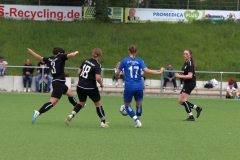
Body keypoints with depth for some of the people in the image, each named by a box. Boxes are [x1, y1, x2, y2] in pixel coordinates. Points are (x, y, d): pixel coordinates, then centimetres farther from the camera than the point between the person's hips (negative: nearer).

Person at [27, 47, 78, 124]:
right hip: (59, 83, -9)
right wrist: (76, 52, 7)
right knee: (53, 102, -14)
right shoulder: (60, 57, -9)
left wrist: (31, 52, 34)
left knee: (70, 93, 29)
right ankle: (38, 112, -24)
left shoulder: (49, 59, 8)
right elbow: (71, 55, -16)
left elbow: (40, 58, 18)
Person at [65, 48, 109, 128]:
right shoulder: (97, 65, -15)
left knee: (81, 103, 23)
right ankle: (103, 122, 17)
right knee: (98, 103, 11)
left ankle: (71, 115, 1)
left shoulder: (86, 61, 3)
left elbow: (79, 72, 8)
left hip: (80, 86, 5)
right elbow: (98, 78, -26)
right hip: (91, 88, -5)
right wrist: (101, 84, -7)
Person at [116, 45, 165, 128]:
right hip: (139, 86, 2)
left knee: (127, 105, 12)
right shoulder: (140, 61, 1)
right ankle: (138, 121, 28)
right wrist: (159, 72, -3)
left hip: (129, 87, -2)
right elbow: (146, 70, -12)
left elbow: (117, 73, 5)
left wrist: (116, 73, 29)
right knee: (139, 104, 21)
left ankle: (137, 120, -6)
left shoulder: (124, 61, 0)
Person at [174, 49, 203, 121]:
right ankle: (197, 108, 13)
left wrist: (179, 76, -23)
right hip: (186, 84, 10)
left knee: (183, 100, -13)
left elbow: (190, 76, -23)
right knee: (180, 101, 7)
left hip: (190, 83, -10)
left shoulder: (190, 63, -15)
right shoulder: (186, 63, 15)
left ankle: (191, 116, -10)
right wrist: (181, 75, 6)